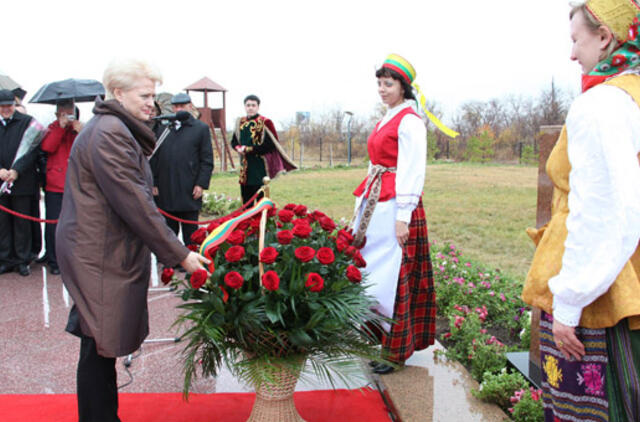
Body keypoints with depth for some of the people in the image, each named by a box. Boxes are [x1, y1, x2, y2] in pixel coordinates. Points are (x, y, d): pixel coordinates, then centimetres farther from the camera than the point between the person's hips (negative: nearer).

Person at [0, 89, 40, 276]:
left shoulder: (27, 122, 0)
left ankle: (23, 260, 15)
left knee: (22, 223, 5)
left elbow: (32, 150, -7)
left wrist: (16, 171, -16)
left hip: (22, 182, -3)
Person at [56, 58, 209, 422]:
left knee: (101, 345, 17)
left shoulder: (115, 129, 17)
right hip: (100, 256, -10)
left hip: (106, 252, 10)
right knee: (100, 347, 0)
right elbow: (134, 204, -22)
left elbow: (133, 196, 20)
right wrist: (179, 255, -18)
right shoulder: (109, 133, -18)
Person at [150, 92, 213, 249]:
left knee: (190, 236, 5)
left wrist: (201, 184, -9)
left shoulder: (201, 129, 4)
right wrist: (153, 183, 5)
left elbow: (207, 160, 0)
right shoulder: (162, 128, 12)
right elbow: (155, 158, 12)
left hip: (189, 193, -3)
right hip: (165, 193, 3)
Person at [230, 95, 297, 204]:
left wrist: (248, 149, -14)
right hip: (245, 168, 6)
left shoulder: (265, 123, -7)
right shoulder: (240, 123, 11)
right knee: (246, 199, 12)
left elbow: (269, 145, -13)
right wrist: (239, 148, -6)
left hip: (260, 168, -6)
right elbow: (234, 141, 18)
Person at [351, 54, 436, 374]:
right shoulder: (386, 120, 18)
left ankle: (395, 351, 9)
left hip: (395, 207, -9)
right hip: (374, 203, 9)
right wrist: (363, 205, 19)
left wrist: (402, 217, -19)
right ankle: (376, 340, 25)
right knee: (370, 271, 12)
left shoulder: (409, 121, -10)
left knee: (391, 276, -4)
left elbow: (412, 172, -16)